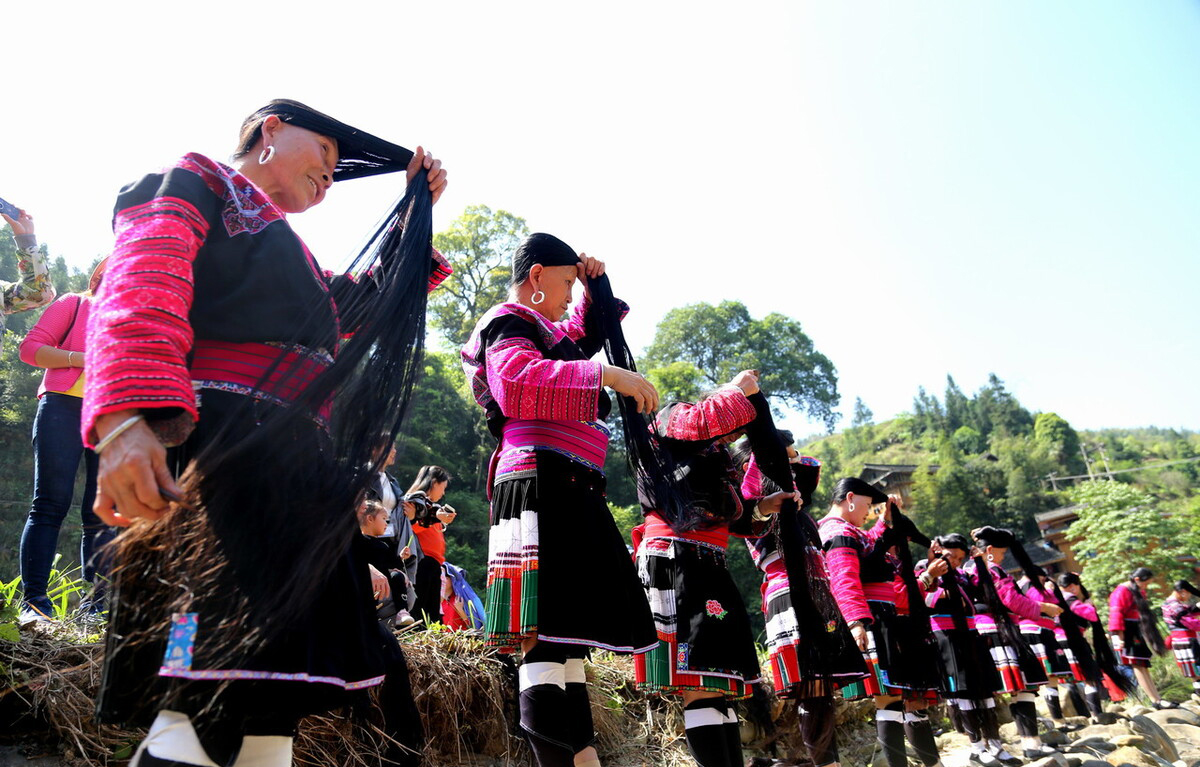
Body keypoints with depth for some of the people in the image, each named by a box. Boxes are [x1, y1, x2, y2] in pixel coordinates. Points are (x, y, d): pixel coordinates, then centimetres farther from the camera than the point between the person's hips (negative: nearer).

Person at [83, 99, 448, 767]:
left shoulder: (286, 248, 32)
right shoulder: (192, 183, 8)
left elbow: (367, 304, 37)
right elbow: (140, 292, -11)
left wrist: (417, 209, 33)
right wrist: (123, 419, -29)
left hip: (297, 477, 9)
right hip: (220, 449, -9)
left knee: (272, 699, 4)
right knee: (212, 699, -19)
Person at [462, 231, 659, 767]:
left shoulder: (548, 332, 28)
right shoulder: (509, 321, -1)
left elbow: (589, 332, 48)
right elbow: (517, 382, -22)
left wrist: (596, 284, 31)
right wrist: (607, 375, -24)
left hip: (570, 495, 11)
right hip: (543, 485, -11)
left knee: (571, 631, 9)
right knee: (549, 634, -17)